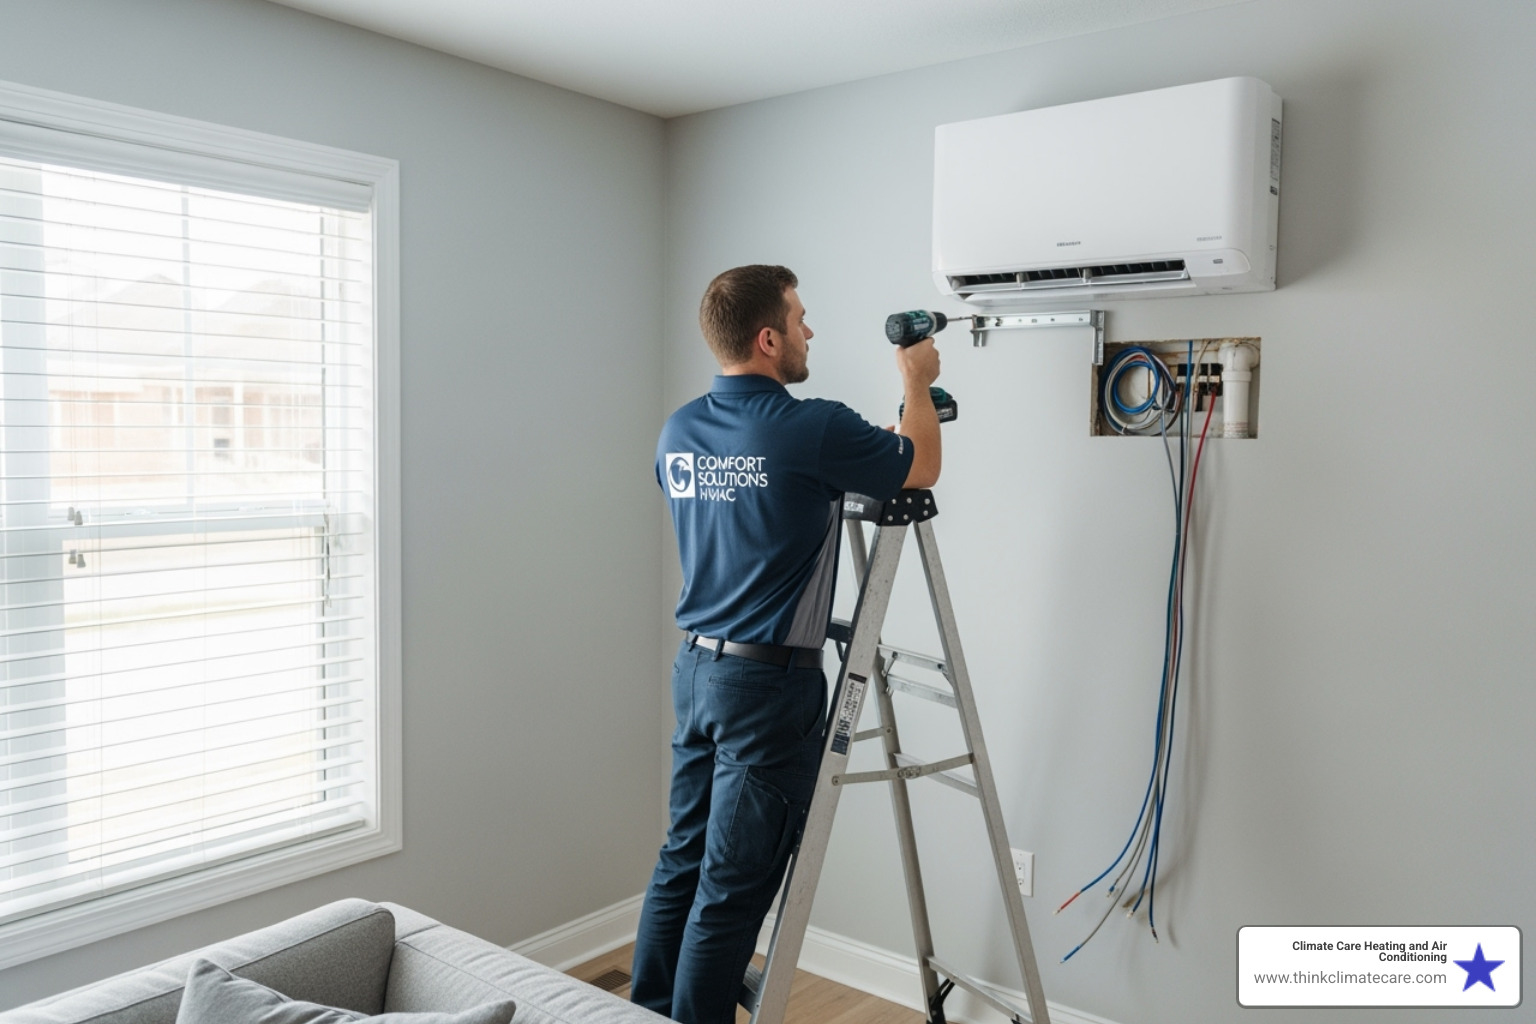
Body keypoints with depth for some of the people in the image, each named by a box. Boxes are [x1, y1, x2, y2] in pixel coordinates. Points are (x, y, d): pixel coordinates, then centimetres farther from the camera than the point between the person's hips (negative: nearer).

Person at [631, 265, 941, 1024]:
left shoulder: (678, 432, 5)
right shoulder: (812, 430, -16)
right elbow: (920, 470, 0)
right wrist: (917, 383, 17)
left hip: (695, 667, 8)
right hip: (769, 681, -7)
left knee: (682, 861, 17)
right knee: (732, 887, 2)